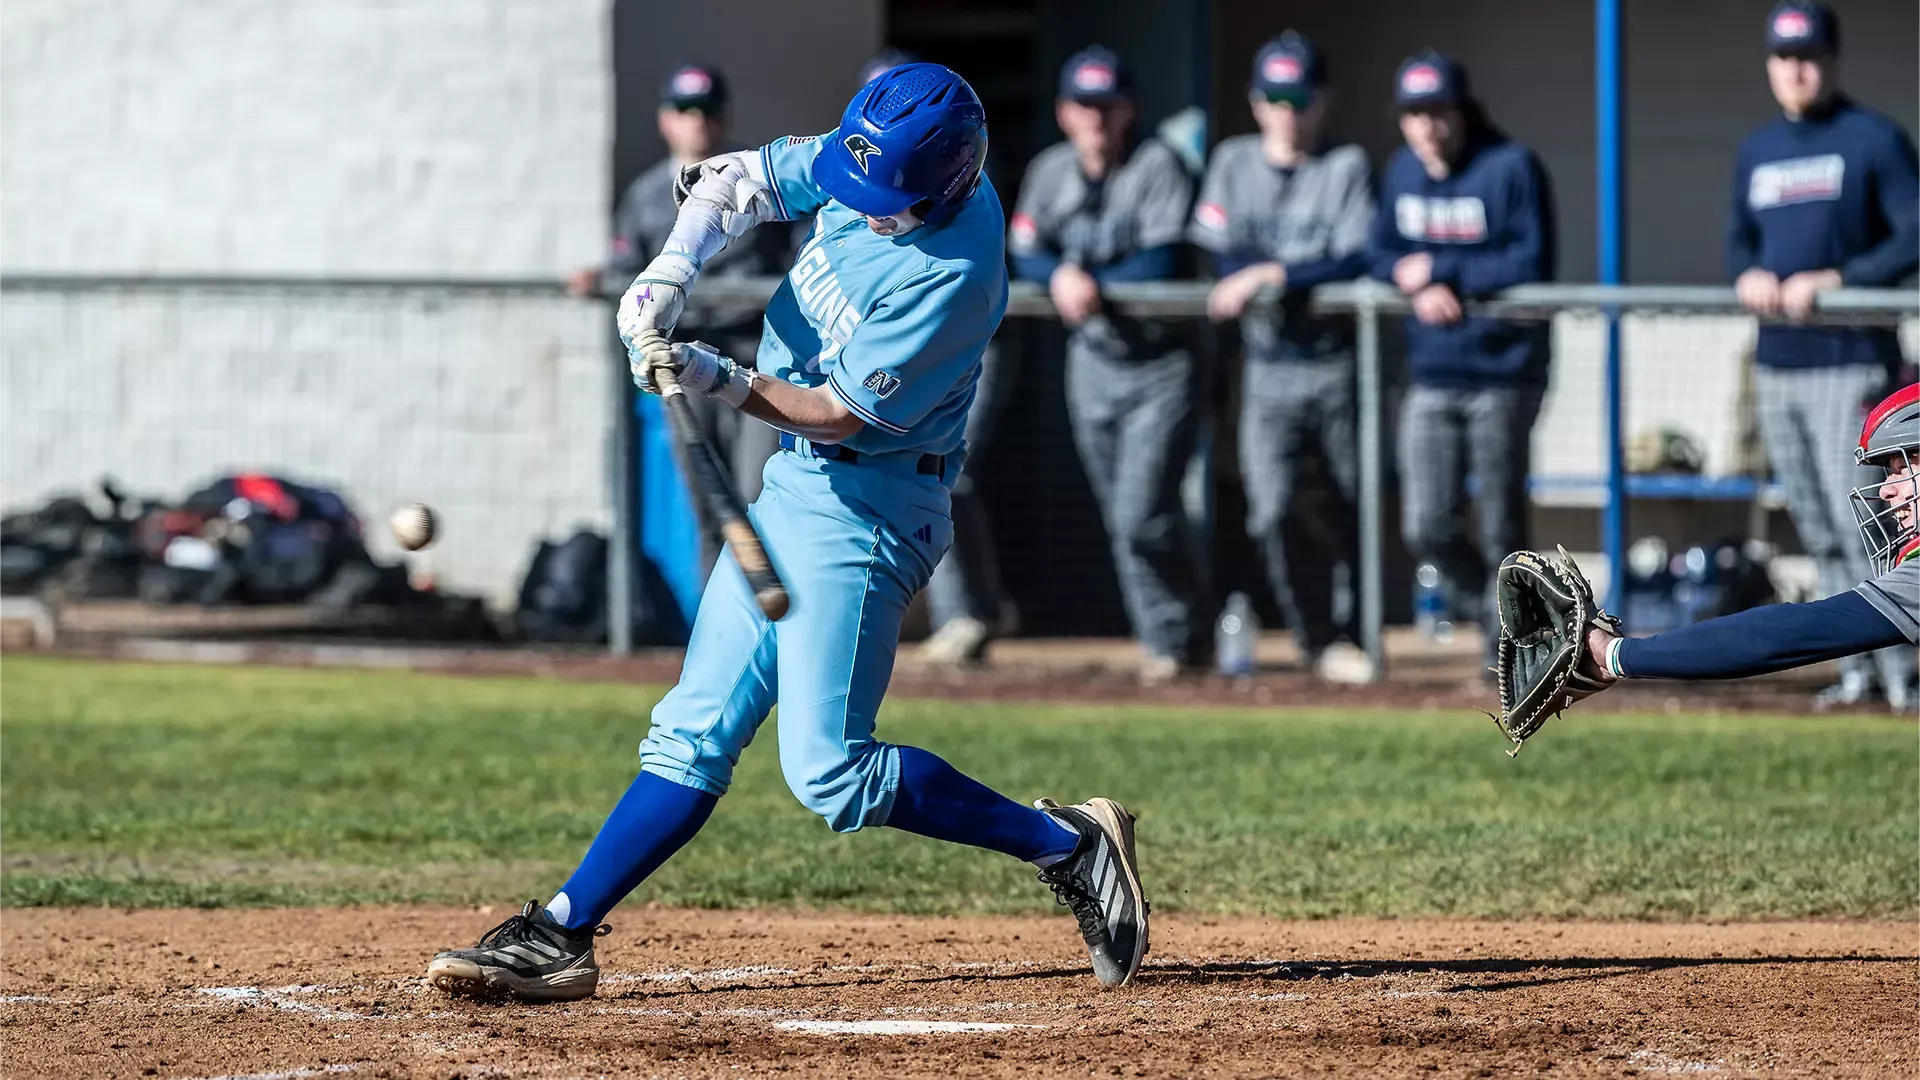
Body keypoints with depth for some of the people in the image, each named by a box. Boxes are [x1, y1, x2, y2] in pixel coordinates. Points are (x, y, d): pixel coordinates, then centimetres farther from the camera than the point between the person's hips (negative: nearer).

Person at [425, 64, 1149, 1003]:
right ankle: (558, 936, 9)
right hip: (794, 483, 8)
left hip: (863, 510, -8)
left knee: (828, 769, -12)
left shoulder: (952, 273, -26)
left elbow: (843, 413, -23)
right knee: (696, 732, 8)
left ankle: (1067, 844, -2)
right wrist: (671, 272, -12)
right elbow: (741, 181, 5)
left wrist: (721, 381, -30)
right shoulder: (867, 166, -4)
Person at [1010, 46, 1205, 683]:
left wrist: (1089, 283, -21)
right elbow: (1024, 257, 3)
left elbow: (1159, 263, -19)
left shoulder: (1157, 166, -11)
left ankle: (1172, 639, 2)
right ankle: (1177, 641, 20)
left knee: (1141, 518, -14)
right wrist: (1062, 277, -17)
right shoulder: (1051, 172, 6)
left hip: (1160, 362, -6)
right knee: (1124, 520, 9)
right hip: (1092, 362, 6)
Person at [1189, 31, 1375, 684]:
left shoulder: (1348, 167, 1)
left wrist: (1273, 275, -19)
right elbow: (1214, 254, 2)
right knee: (1271, 514, -10)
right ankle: (1319, 641, -1)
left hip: (1337, 361, -1)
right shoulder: (1233, 163, 10)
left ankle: (1346, 637, 17)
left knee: (1350, 511, 2)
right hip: (1269, 368, 2)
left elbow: (1357, 262, -11)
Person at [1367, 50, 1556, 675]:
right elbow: (1380, 253, 9)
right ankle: (1492, 611, 25)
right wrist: (1420, 286, -12)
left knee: (1502, 530, 0)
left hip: (1502, 375, -5)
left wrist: (1444, 273, -14)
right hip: (1431, 379, 5)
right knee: (1427, 530, 1)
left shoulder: (1510, 168, -10)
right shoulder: (1401, 172, 9)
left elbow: (1533, 264, -16)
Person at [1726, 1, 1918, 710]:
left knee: (1860, 524, -13)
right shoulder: (1756, 152, 15)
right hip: (1775, 366, 7)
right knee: (1819, 535, 9)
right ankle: (1858, 666, 16)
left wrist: (1833, 281, -20)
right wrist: (1747, 275, -1)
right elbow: (1739, 240, 23)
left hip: (1850, 363, -7)